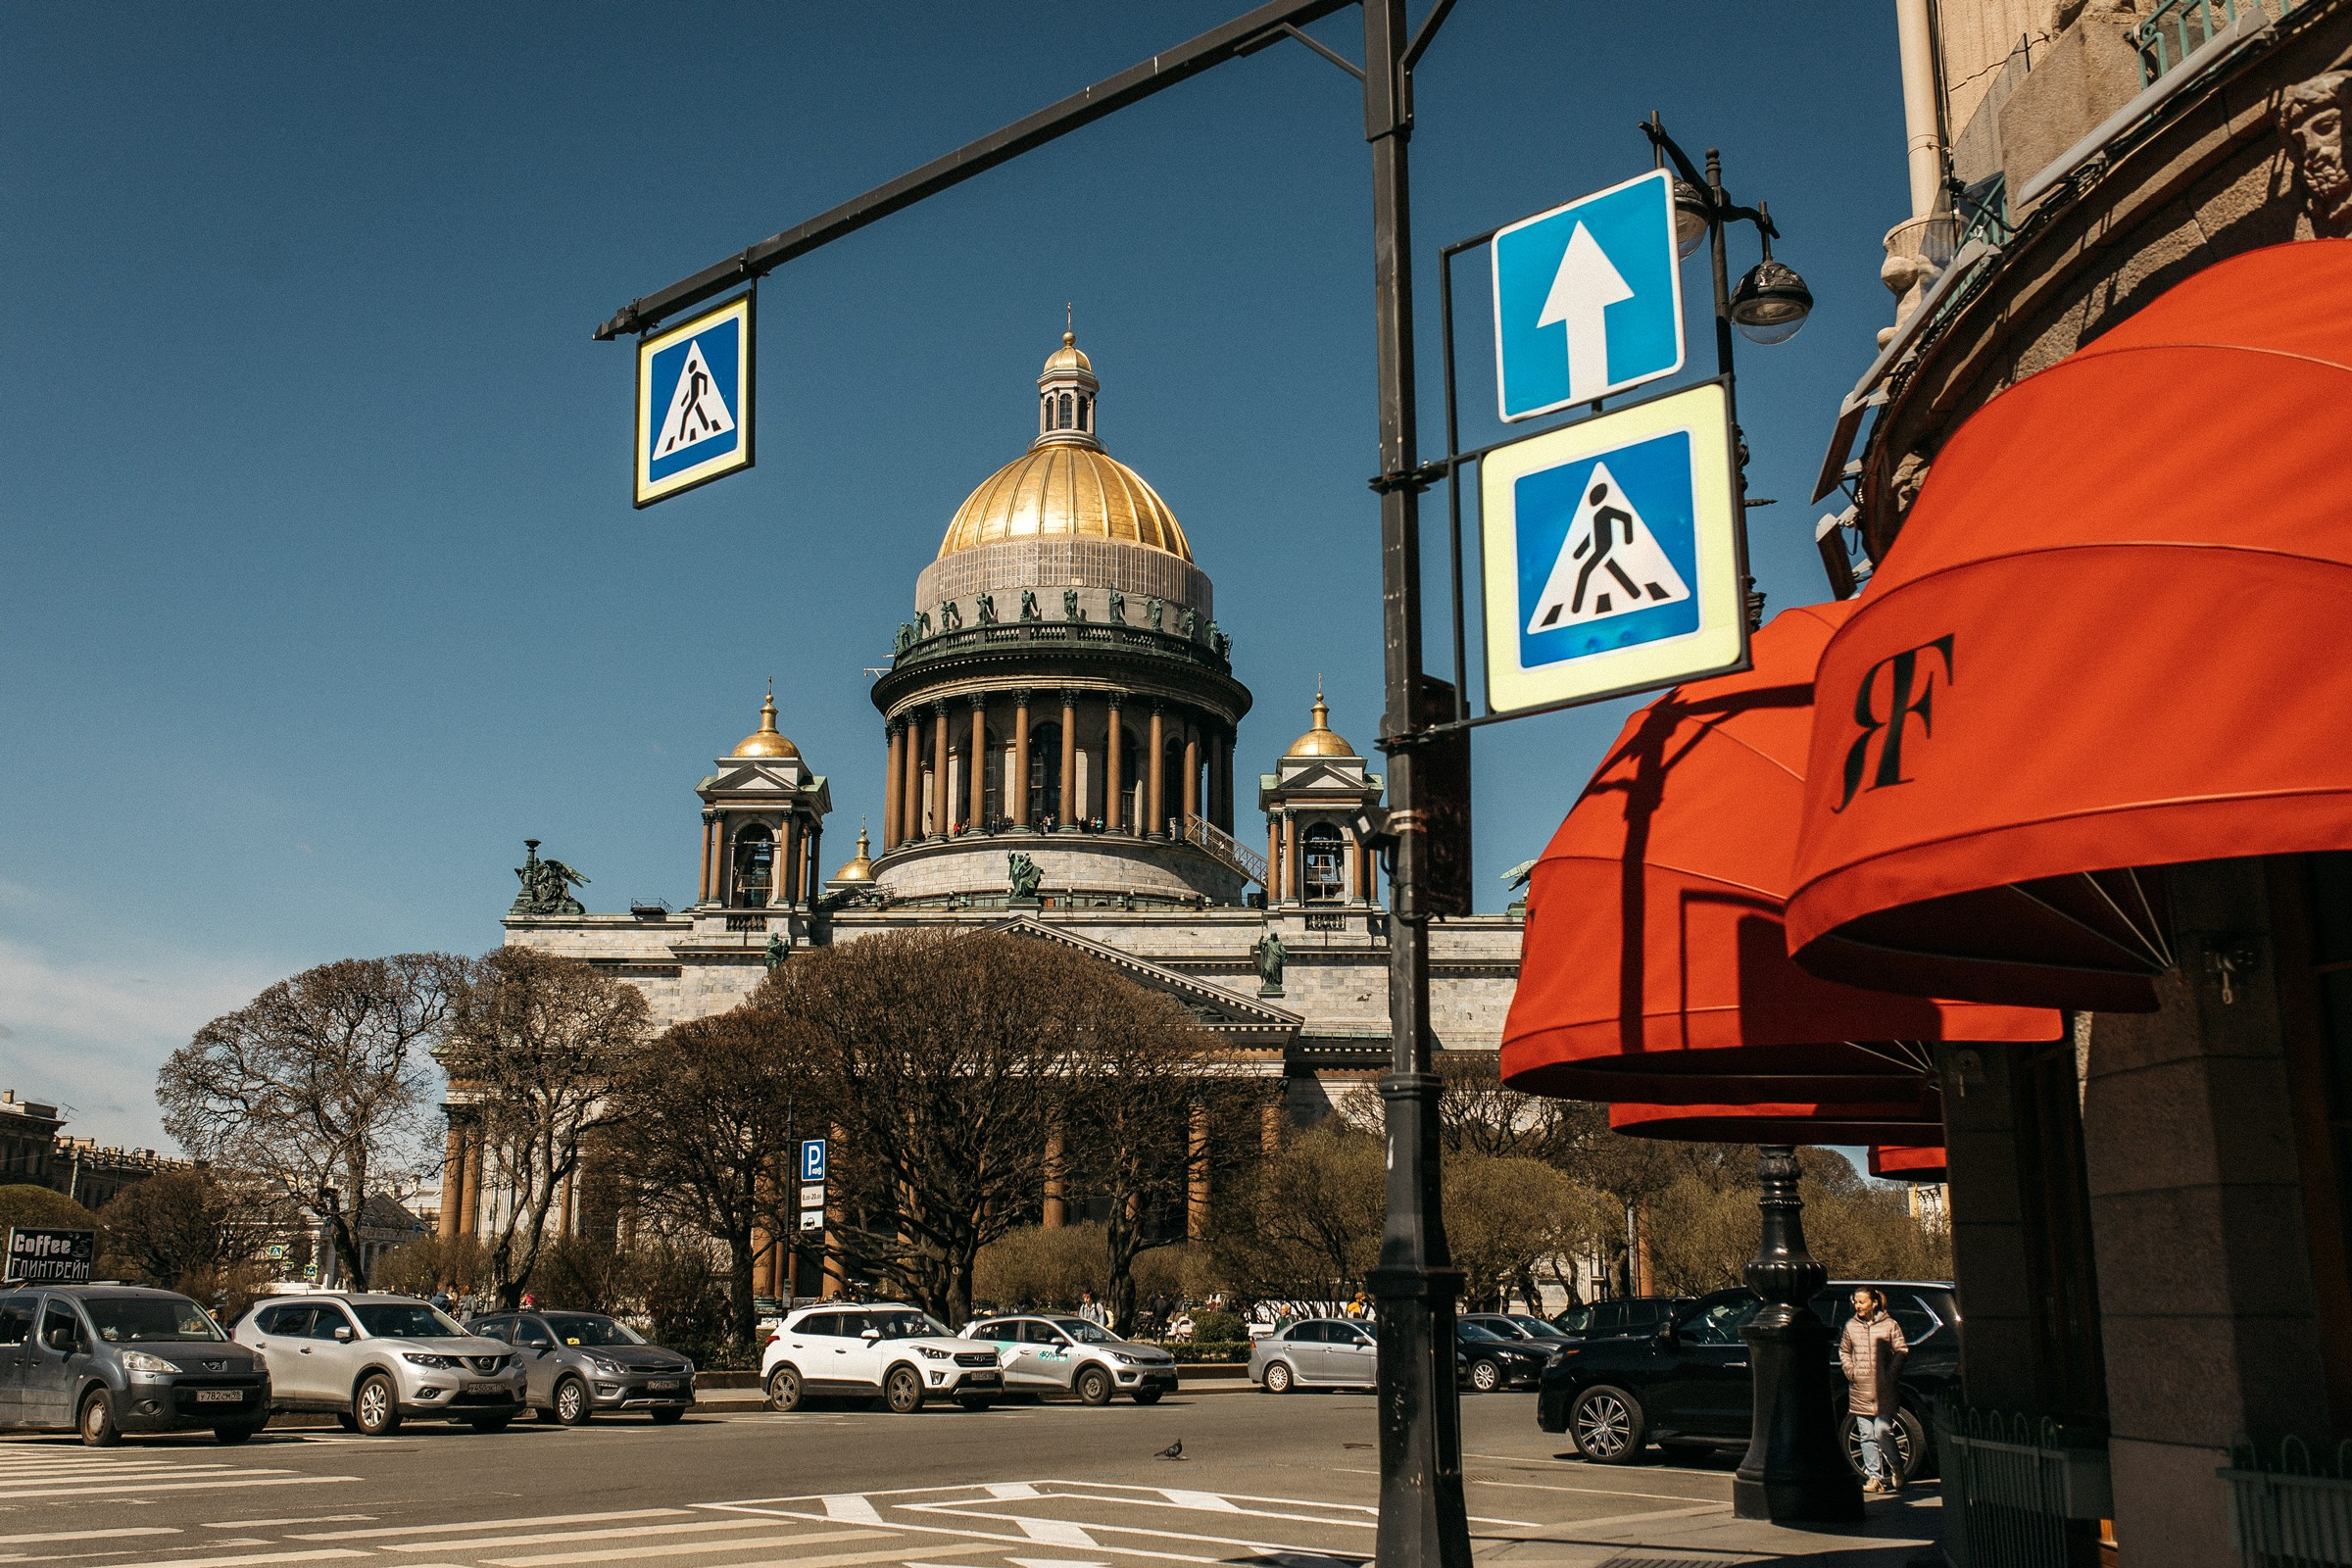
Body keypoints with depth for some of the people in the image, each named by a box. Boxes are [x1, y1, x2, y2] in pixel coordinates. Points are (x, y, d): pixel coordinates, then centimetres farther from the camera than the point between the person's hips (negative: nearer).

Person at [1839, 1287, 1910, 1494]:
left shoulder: (1889, 1325, -1)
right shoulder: (1851, 1325, 8)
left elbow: (1901, 1351, 0)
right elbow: (1844, 1351, 19)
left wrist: (1890, 1373, -8)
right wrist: (1850, 1371, 5)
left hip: (1883, 1390, -4)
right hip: (1859, 1391, 4)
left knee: (1882, 1431, -10)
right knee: (1867, 1435, 5)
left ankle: (1897, 1468, 14)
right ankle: (1874, 1476, 11)